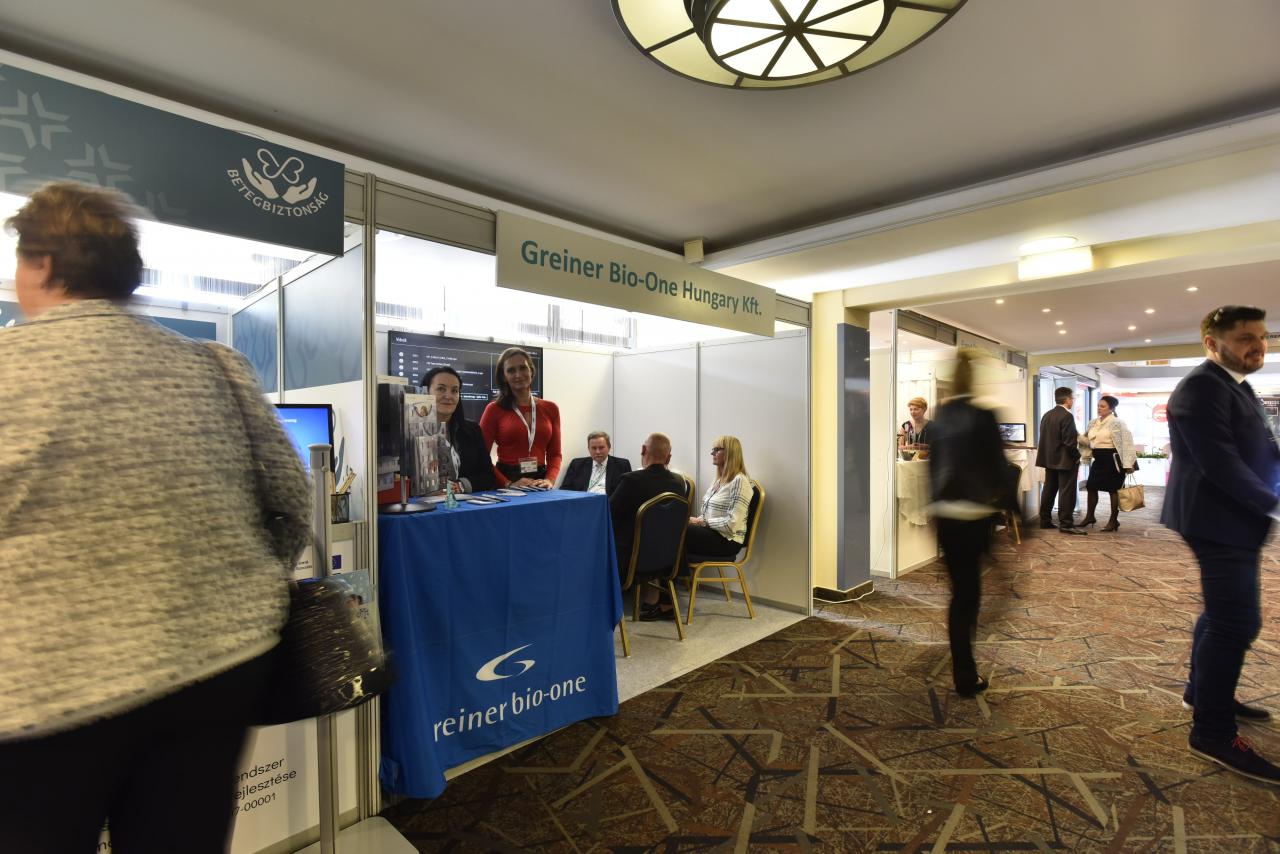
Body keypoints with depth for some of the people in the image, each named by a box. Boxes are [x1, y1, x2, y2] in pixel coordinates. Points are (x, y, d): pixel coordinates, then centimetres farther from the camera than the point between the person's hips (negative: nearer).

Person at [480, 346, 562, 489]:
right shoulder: (494, 409, -1)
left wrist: (550, 479, -8)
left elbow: (554, 453, 8)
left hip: (539, 484, 2)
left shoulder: (550, 408, 8)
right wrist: (508, 484, -14)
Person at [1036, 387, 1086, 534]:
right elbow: (1069, 441, -20)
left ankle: (1045, 520, 18)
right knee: (1066, 492, -3)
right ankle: (1066, 524, 0)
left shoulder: (1047, 415, 8)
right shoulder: (1067, 416, -16)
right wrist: (1077, 456, -8)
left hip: (1049, 459, 8)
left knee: (1049, 490, 13)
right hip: (1065, 460, -8)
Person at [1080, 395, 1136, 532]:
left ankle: (1114, 520, 12)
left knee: (1113, 489, 1)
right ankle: (1089, 516, 23)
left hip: (1112, 459, -7)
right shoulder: (1093, 423, 11)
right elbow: (1088, 440, 20)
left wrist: (1127, 464, -20)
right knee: (1091, 487, 10)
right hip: (1098, 459, 7)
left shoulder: (1117, 423, -11)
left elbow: (1126, 443, -15)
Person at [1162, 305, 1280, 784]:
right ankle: (1213, 733, 2)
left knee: (1225, 614, 20)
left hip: (1233, 520, 10)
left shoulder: (1236, 387, 16)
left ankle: (1202, 691, 36)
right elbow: (1219, 463, -24)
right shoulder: (1202, 387, -17)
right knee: (1236, 621, -7)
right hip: (1219, 522, -10)